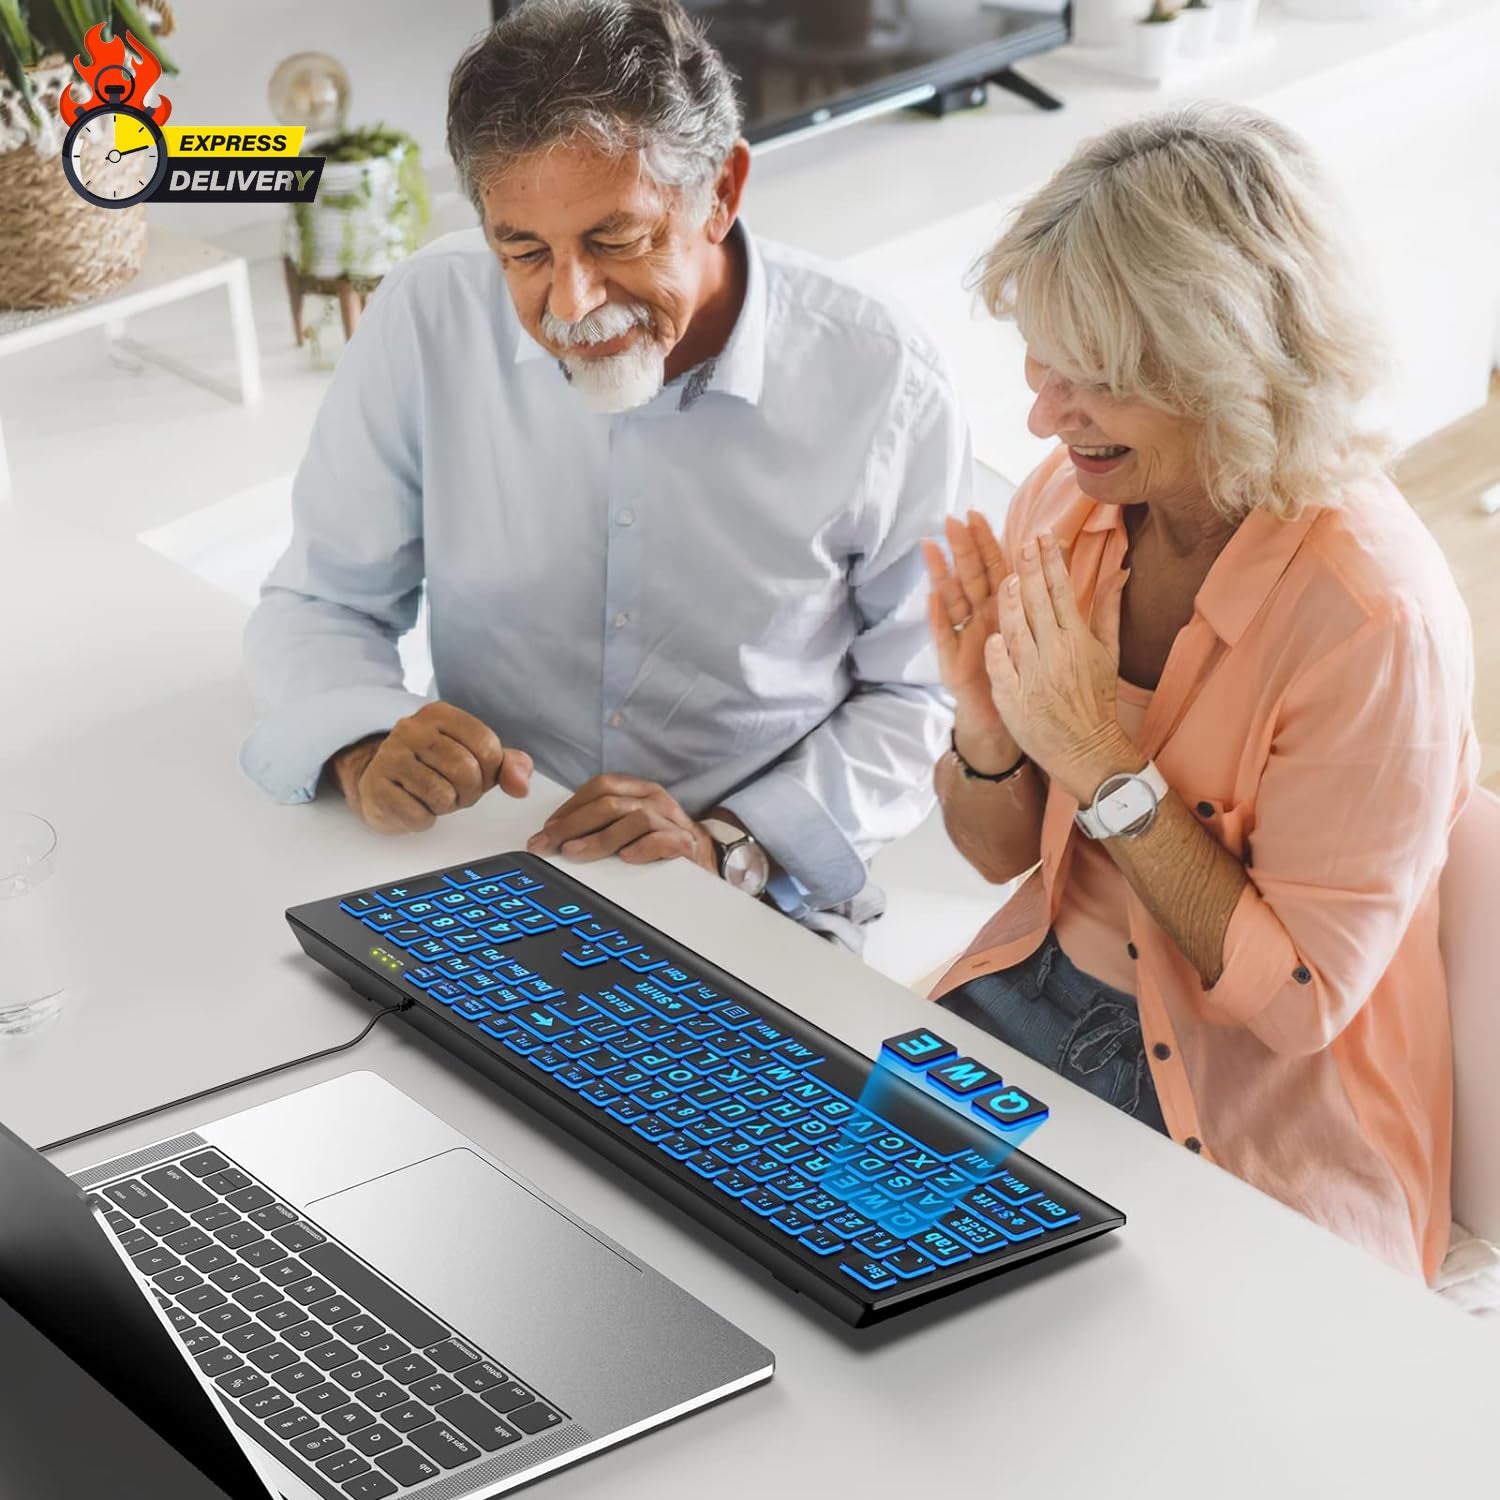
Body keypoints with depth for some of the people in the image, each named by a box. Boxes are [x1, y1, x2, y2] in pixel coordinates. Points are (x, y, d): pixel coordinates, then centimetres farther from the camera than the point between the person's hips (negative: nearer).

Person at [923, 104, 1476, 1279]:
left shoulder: (1377, 617, -25)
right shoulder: (1068, 500, -5)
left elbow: (1301, 999, -19)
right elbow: (1001, 853, 7)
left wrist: (1105, 764, -24)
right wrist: (988, 728, -15)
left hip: (1252, 1128, -6)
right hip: (1036, 995, 6)